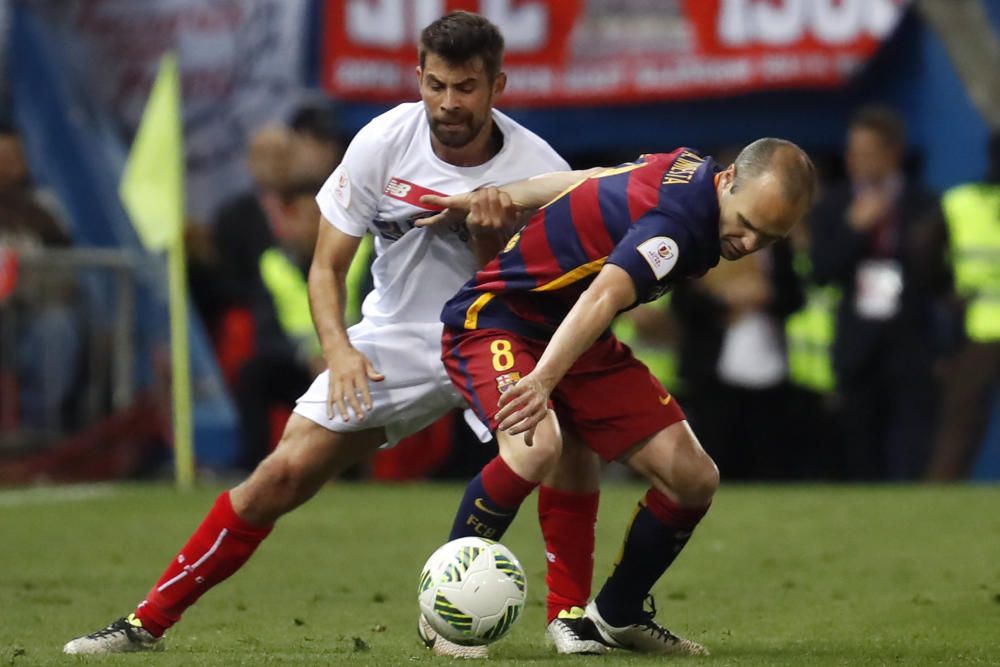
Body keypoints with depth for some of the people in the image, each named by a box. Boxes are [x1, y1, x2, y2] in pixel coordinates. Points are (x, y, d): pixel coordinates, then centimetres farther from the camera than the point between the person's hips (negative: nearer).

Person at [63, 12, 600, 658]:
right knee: (286, 471, -9)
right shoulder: (383, 142, -12)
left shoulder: (538, 169, -15)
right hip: (394, 339, 1)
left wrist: (488, 240, -27)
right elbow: (327, 268, -4)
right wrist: (339, 350, -21)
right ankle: (148, 622, -1)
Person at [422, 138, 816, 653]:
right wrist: (542, 380, -64)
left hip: (571, 336, 9)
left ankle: (616, 615, 20)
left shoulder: (690, 171, -4)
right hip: (495, 318, -9)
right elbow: (602, 297, -50)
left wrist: (501, 198, 11)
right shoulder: (679, 219, -33)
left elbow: (591, 182, 7)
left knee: (693, 478, -2)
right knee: (535, 445, -38)